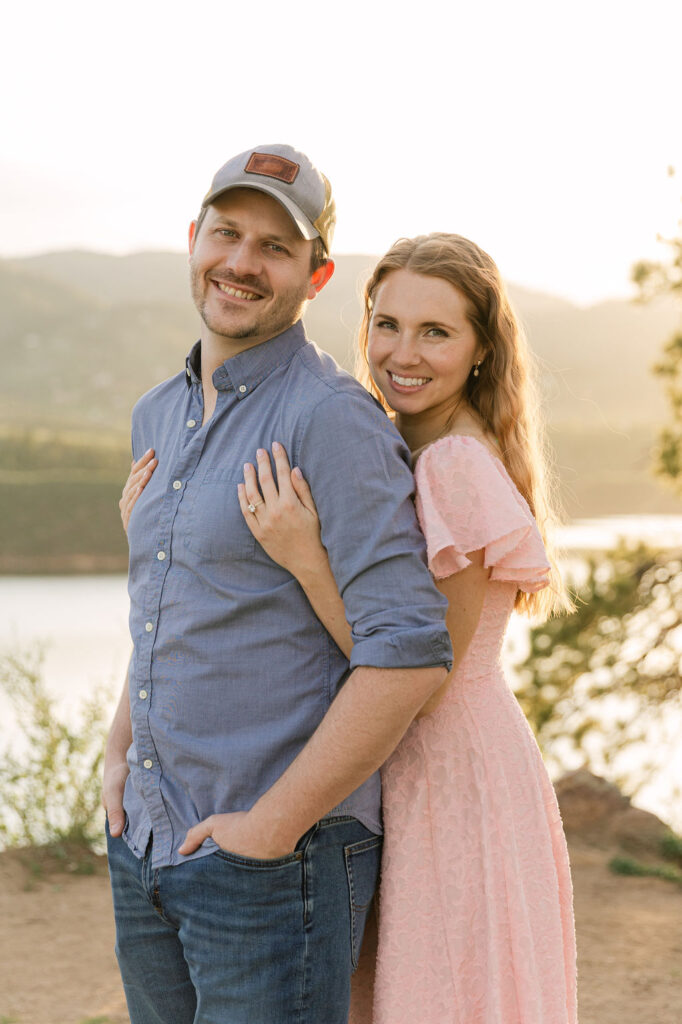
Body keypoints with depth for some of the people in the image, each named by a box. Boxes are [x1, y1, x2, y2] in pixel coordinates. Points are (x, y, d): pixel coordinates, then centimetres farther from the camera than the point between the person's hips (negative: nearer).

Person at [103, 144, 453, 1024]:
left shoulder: (332, 418, -15)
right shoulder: (159, 416, 11)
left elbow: (408, 655, -22)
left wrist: (272, 825, -18)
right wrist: (119, 750, 11)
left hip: (277, 860, -7)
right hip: (144, 848, 8)